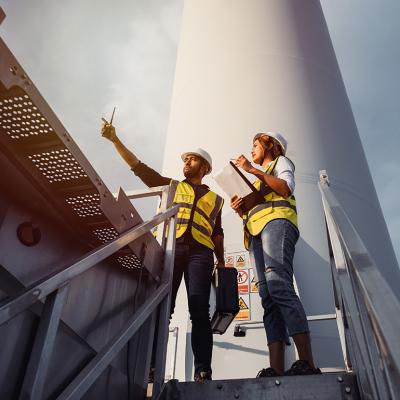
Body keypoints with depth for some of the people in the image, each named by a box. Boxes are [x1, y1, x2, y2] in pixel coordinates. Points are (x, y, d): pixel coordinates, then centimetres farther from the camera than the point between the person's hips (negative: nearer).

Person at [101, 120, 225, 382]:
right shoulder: (171, 185, 24)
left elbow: (217, 233, 22)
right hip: (169, 247, 0)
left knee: (200, 311, -9)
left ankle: (203, 371, -11)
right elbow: (138, 166, 17)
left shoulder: (215, 199, 27)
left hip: (200, 252, 1)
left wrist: (221, 262, 9)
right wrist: (115, 139, 10)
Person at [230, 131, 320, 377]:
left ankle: (307, 364, -34)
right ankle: (276, 369, -23)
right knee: (267, 295, -12)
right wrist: (240, 210, 10)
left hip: (276, 220, -7)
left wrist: (253, 170, -4)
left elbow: (287, 187, -3)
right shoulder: (259, 178, 38)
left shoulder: (281, 161, 19)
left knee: (278, 285, -27)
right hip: (256, 230, 7)